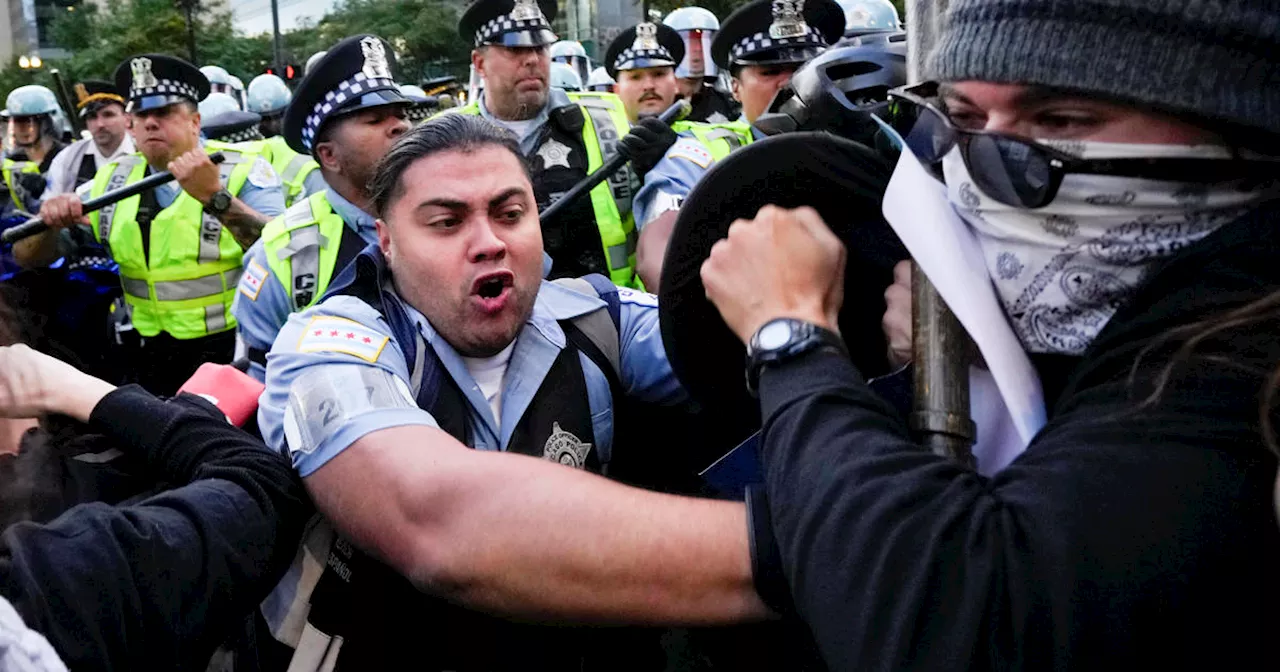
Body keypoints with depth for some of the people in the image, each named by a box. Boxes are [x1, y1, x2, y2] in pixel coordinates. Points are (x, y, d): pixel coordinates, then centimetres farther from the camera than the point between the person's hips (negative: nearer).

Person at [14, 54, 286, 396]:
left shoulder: (242, 171, -7)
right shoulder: (113, 180, 7)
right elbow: (29, 258, 8)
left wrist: (216, 197, -34)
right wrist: (51, 223, -14)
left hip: (239, 352, -4)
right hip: (154, 362, 4)